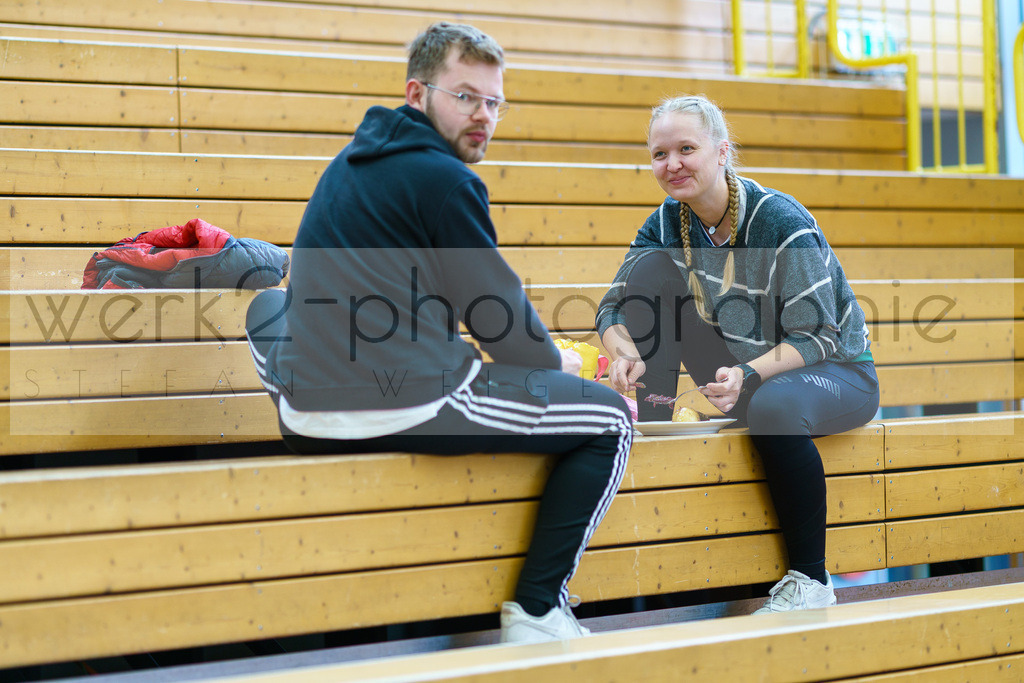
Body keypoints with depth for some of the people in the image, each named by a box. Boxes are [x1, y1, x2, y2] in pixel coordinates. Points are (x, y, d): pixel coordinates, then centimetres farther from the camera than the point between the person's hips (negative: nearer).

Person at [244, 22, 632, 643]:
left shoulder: (351, 163, 17)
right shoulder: (445, 180, -9)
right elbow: (499, 317, -6)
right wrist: (555, 362, 15)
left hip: (307, 413, 8)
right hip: (408, 404, -8)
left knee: (269, 306, 41)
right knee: (609, 418, 7)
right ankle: (536, 612, 4)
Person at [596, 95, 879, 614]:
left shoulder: (783, 223, -24)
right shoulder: (668, 222, -6)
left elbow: (815, 338, -24)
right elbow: (614, 307, -6)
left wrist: (749, 375, -41)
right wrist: (627, 353, -29)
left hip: (835, 371, -5)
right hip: (745, 366, 5)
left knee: (772, 405, -42)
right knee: (650, 268, -12)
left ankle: (811, 581, -24)